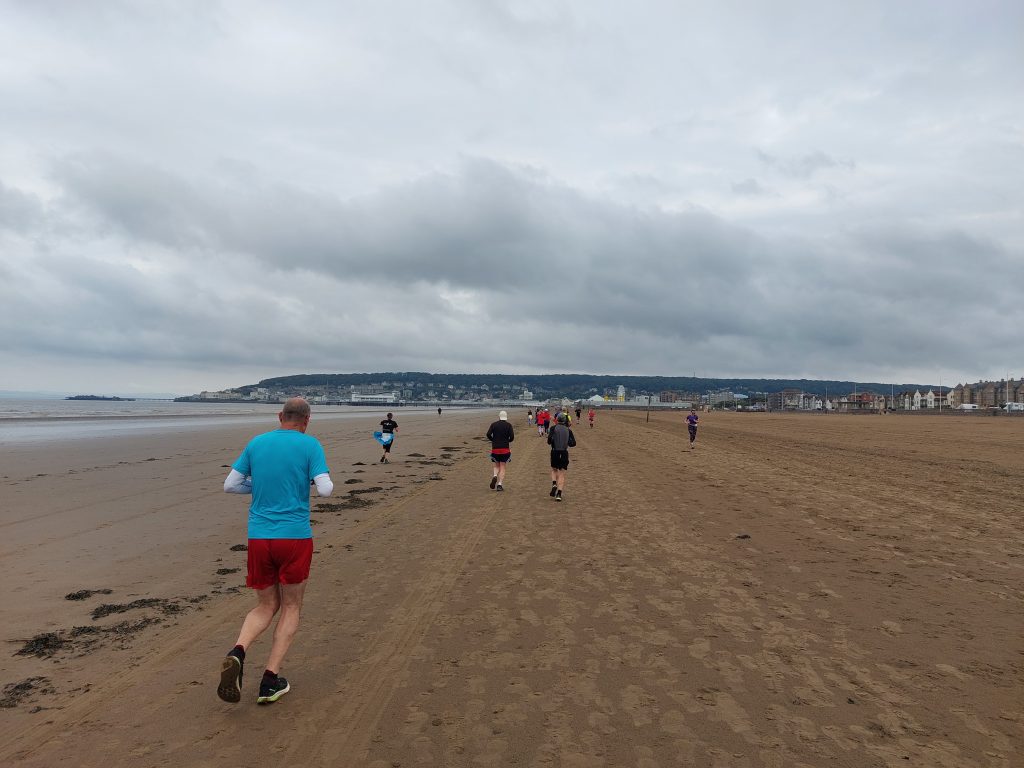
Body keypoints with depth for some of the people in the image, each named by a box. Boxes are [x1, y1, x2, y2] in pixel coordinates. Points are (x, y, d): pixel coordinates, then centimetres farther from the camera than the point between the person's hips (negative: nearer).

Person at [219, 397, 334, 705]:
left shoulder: (256, 443, 7)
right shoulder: (310, 445, -5)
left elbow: (230, 485, 9)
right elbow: (325, 489, -13)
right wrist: (316, 478, 9)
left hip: (258, 537, 4)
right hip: (295, 537, -3)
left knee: (266, 606, 18)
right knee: (291, 608, 12)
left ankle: (237, 652, -9)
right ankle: (271, 681, 8)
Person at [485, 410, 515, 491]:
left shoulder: (494, 424, 3)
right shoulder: (508, 425, -1)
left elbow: (488, 434, -8)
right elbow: (512, 437, -10)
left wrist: (494, 440, 9)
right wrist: (507, 441, 11)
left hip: (495, 448, 1)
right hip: (505, 449, -1)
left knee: (496, 466, 17)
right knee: (502, 467, 6)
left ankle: (495, 476, -12)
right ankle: (500, 485, -1)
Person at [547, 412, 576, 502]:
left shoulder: (554, 428, -3)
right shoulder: (568, 430, 4)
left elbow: (550, 439, -14)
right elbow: (573, 443, 1)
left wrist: (549, 442, 8)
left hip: (555, 452, -1)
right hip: (564, 453, 1)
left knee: (554, 470, 22)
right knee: (562, 474, 6)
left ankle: (554, 484, -4)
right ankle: (559, 494, -4)